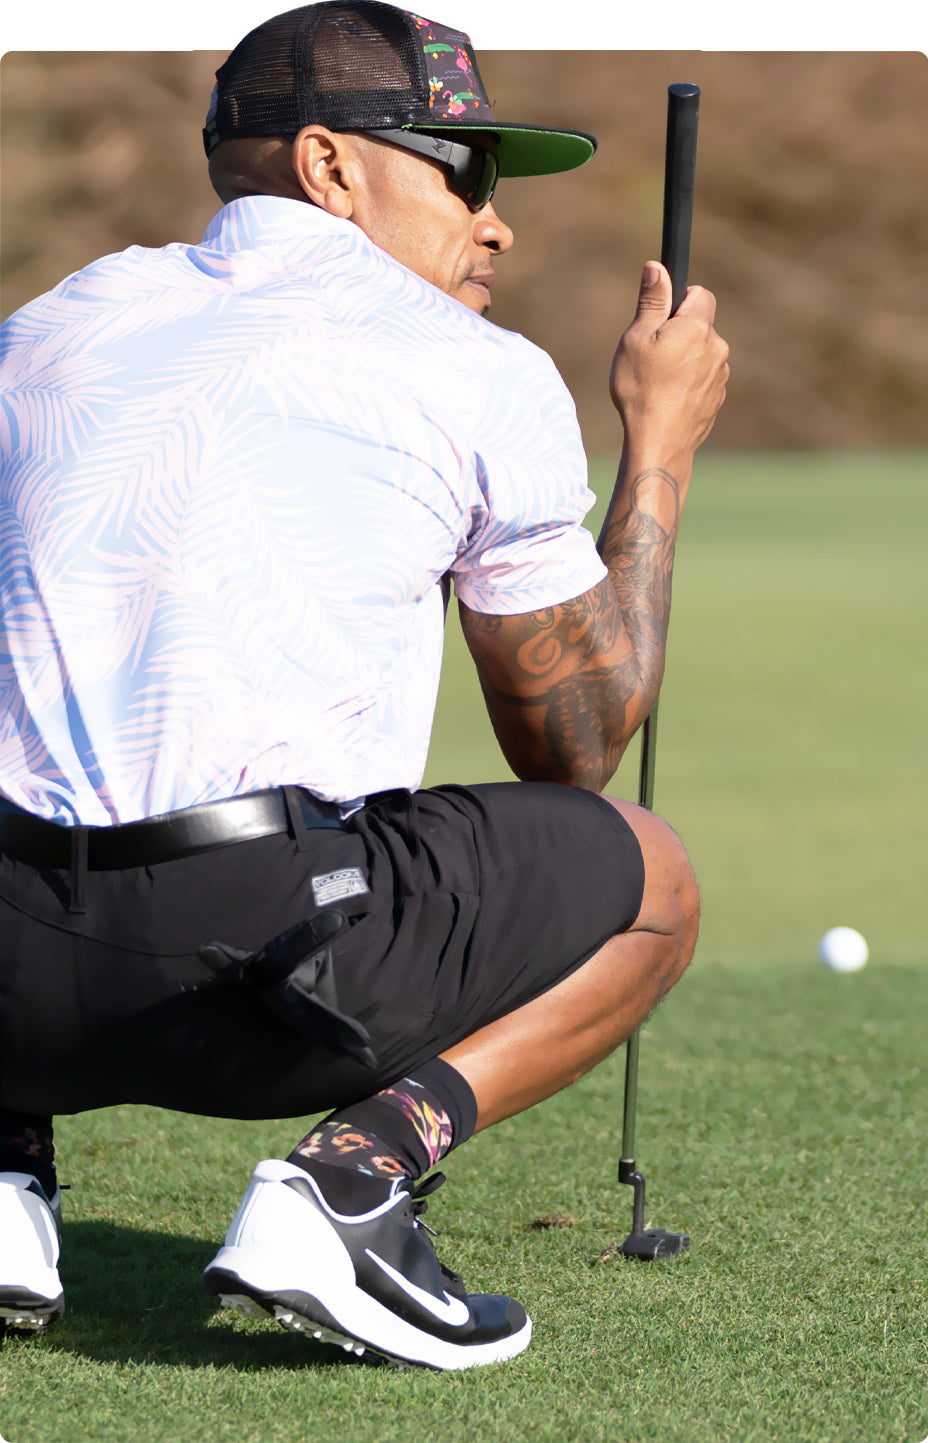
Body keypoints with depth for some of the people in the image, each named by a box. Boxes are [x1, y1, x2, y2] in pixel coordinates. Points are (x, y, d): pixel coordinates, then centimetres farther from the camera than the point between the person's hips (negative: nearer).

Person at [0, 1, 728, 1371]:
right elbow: (571, 750, 16)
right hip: (257, 973, -5)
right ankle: (354, 1176, -4)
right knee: (645, 879, 20)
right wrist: (662, 443, 26)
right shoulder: (484, 378, 5)